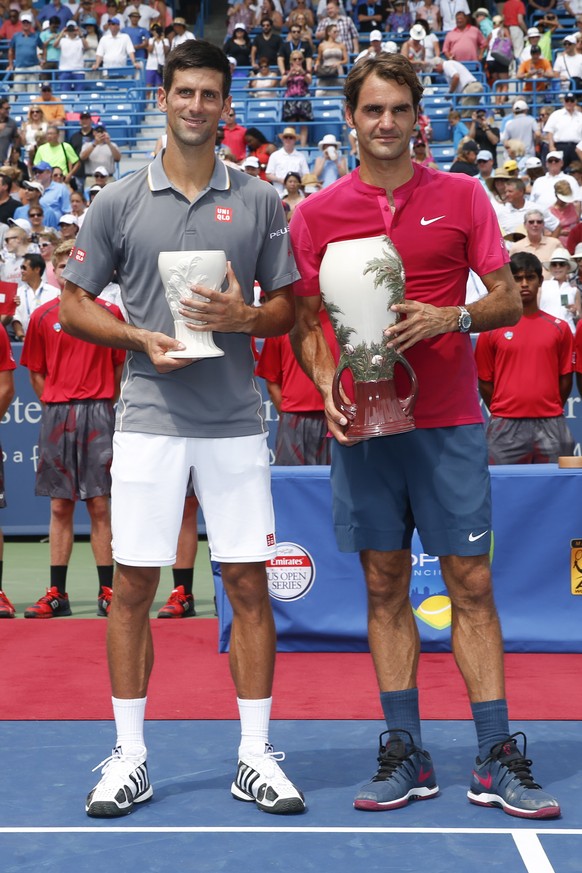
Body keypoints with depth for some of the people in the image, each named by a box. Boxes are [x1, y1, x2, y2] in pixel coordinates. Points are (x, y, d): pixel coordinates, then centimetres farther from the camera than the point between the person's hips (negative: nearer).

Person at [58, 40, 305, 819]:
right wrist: (143, 338, -10)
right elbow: (74, 305, 7)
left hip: (236, 424, 1)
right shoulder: (119, 202, 4)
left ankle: (255, 756, 13)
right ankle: (129, 758, 13)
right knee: (133, 587, 1)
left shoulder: (259, 201, 6)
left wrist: (244, 316, -12)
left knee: (249, 586, 2)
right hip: (148, 421, -1)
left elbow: (287, 308, 9)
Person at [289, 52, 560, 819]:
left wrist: (452, 317, -14)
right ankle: (405, 755, 13)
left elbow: (508, 301, 5)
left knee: (471, 585, 0)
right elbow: (304, 322, 9)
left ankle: (497, 762, 6)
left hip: (450, 424, -1)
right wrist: (327, 385, -9)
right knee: (386, 587, 5)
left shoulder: (462, 197, 4)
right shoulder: (316, 215, 5)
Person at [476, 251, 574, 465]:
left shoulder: (559, 328, 8)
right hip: (505, 428, -1)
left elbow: (565, 379, 11)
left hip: (550, 425, 1)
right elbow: (485, 382, 7)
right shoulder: (491, 329, 4)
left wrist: (551, 412, 7)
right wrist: (502, 415, 5)